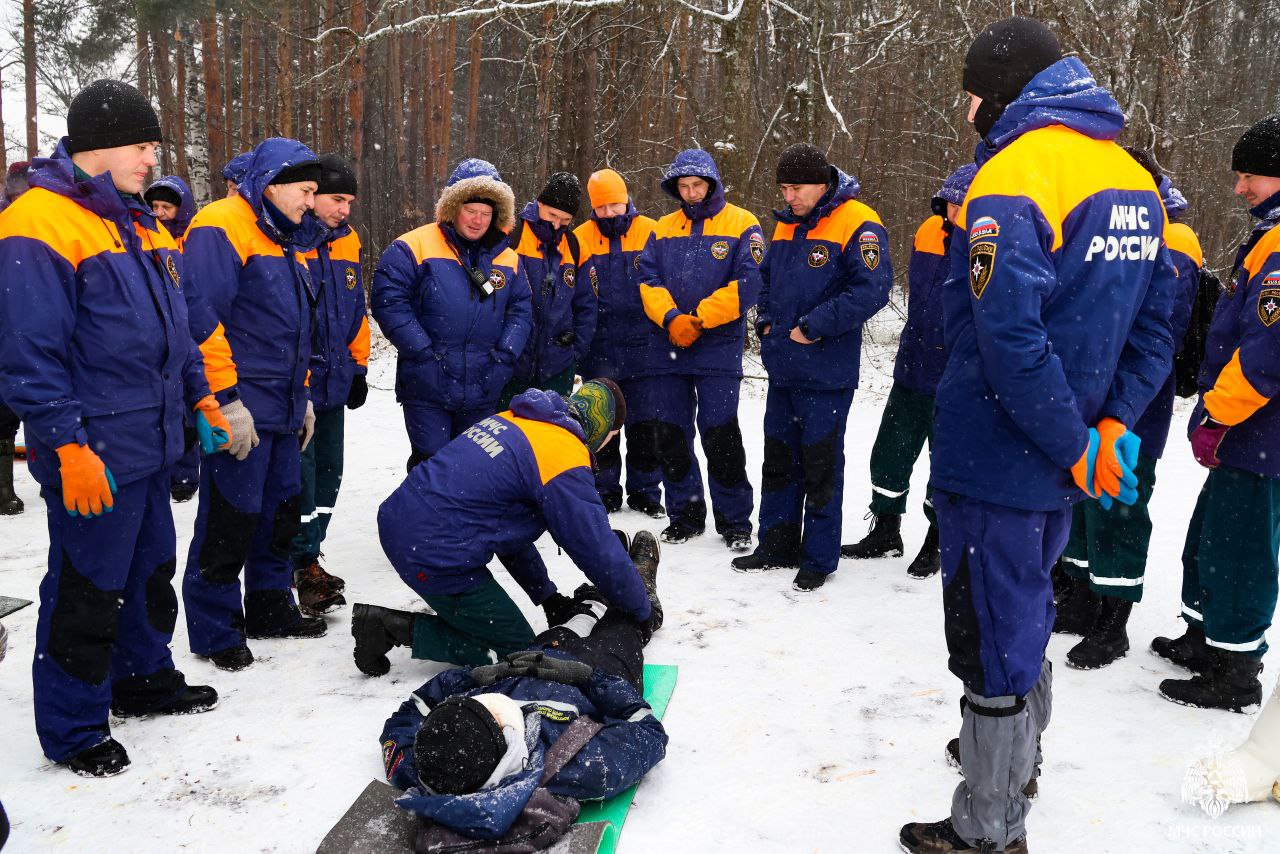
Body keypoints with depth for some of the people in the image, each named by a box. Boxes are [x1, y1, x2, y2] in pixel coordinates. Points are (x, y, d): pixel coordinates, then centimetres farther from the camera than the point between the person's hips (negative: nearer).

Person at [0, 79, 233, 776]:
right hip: (92, 457, -9)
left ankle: (144, 678, 40)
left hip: (150, 444, 9)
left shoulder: (142, 226, 14)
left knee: (151, 567, 21)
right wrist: (67, 446, -21)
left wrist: (200, 397, 19)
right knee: (86, 589, 3)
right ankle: (72, 731, 19)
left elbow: (174, 328, 22)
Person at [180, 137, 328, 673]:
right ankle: (215, 631, 11)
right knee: (230, 519, -2)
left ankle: (271, 607, 31)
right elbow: (200, 317, -21)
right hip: (239, 408, -9)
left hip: (282, 408, 9)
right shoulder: (222, 227, -12)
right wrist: (226, 399, -23)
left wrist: (302, 397, 23)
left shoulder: (287, 239, 18)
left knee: (281, 509, 16)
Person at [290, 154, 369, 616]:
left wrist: (358, 366, 16)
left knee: (328, 469, 13)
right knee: (300, 470, -5)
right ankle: (302, 565, 7)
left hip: (333, 380, 8)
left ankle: (307, 556, 26)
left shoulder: (347, 240, 11)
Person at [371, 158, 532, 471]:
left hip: (483, 390, 5)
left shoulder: (508, 259, 8)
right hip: (427, 387, -4)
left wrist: (505, 354, -5)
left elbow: (521, 310, 10)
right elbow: (388, 301, -13)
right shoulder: (414, 248, -8)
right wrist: (423, 351, -18)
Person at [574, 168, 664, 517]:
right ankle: (605, 492, 22)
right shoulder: (580, 239, 1)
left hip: (641, 349, 0)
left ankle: (645, 492, 20)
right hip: (599, 353, 1)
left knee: (642, 424, 8)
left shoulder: (649, 233, -1)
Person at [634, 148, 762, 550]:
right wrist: (671, 318, -14)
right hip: (667, 348, 5)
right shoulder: (664, 229, 12)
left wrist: (699, 318, -16)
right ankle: (685, 514, 22)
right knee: (669, 435, 7)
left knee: (721, 437, -5)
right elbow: (648, 280, 4)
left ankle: (734, 521, 10)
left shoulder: (741, 225, -1)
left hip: (718, 349, -4)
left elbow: (748, 283, -12)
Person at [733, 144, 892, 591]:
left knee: (821, 463, 2)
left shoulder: (857, 224, -12)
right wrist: (765, 320, 9)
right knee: (778, 458, 15)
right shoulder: (786, 225, 12)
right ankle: (776, 544, 28)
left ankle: (819, 557, 15)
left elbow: (871, 289, -22)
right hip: (782, 368, 8)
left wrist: (813, 327, -21)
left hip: (826, 371, -8)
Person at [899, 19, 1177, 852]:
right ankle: (1018, 758, 47)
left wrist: (1074, 446, -18)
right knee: (1025, 612, 26)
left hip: (997, 458, -8)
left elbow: (1011, 338, -27)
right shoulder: (1135, 180, 9)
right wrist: (1113, 425, 3)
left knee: (992, 635, 4)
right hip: (1060, 466, 8)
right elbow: (1156, 327, 9)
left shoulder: (1011, 177, -18)